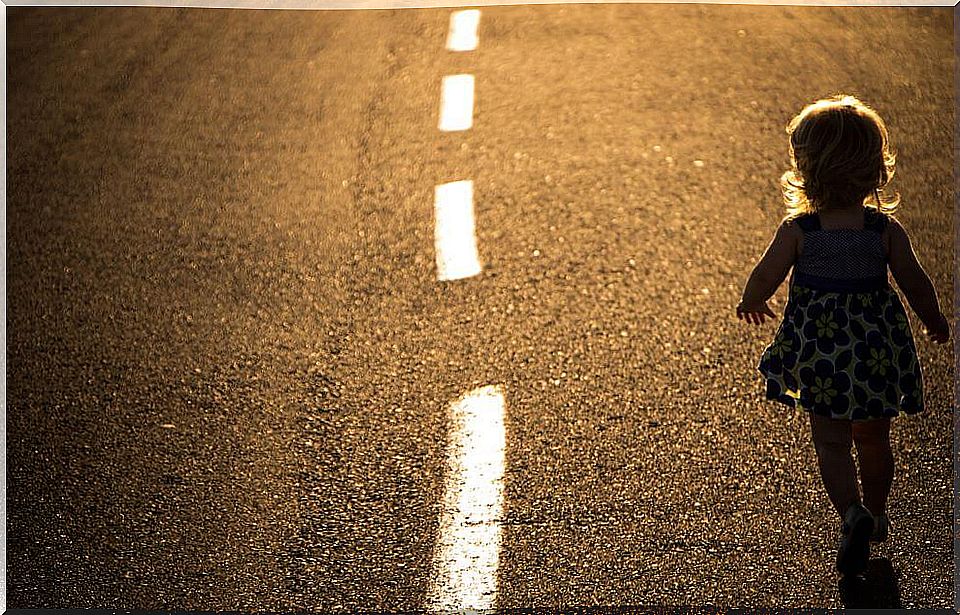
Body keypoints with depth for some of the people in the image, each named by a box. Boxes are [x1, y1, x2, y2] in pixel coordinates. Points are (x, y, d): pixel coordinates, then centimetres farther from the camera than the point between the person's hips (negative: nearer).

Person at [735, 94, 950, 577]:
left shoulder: (797, 230, -13)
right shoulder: (886, 229, -10)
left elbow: (764, 279, -6)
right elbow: (916, 283, -2)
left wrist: (751, 303, 17)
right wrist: (935, 322, 17)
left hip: (820, 352, -2)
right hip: (878, 352, 2)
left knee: (830, 442, 5)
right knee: (873, 438, 21)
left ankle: (853, 513, -18)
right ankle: (876, 517, 36)